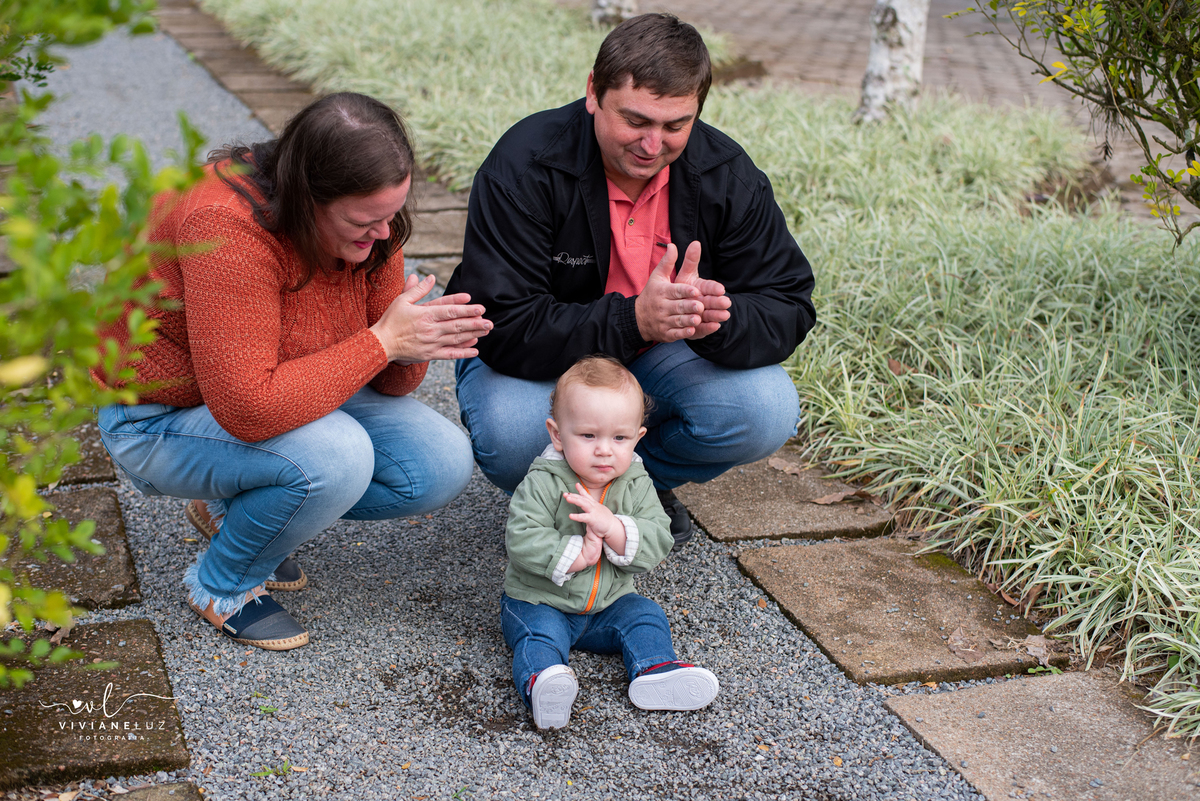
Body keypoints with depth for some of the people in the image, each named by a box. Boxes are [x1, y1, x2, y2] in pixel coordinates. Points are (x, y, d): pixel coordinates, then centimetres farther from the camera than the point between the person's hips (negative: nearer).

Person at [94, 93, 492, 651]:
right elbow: (249, 410, -39)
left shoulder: (369, 223, -11)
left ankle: (237, 509, 11)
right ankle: (222, 587, -4)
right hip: (162, 418, -7)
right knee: (337, 456, -34)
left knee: (443, 466, -7)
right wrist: (381, 341, -35)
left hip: (286, 393, 8)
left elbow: (387, 382, -4)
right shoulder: (228, 229, -35)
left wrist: (413, 347, -29)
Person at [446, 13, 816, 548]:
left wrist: (715, 319, -41)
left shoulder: (725, 173, -15)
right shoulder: (524, 167, -27)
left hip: (659, 349, 3)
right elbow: (504, 328, -33)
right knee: (511, 438, -36)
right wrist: (633, 320, -48)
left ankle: (640, 477, 9)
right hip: (542, 352, -3)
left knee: (767, 412, -23)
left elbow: (786, 307, -16)